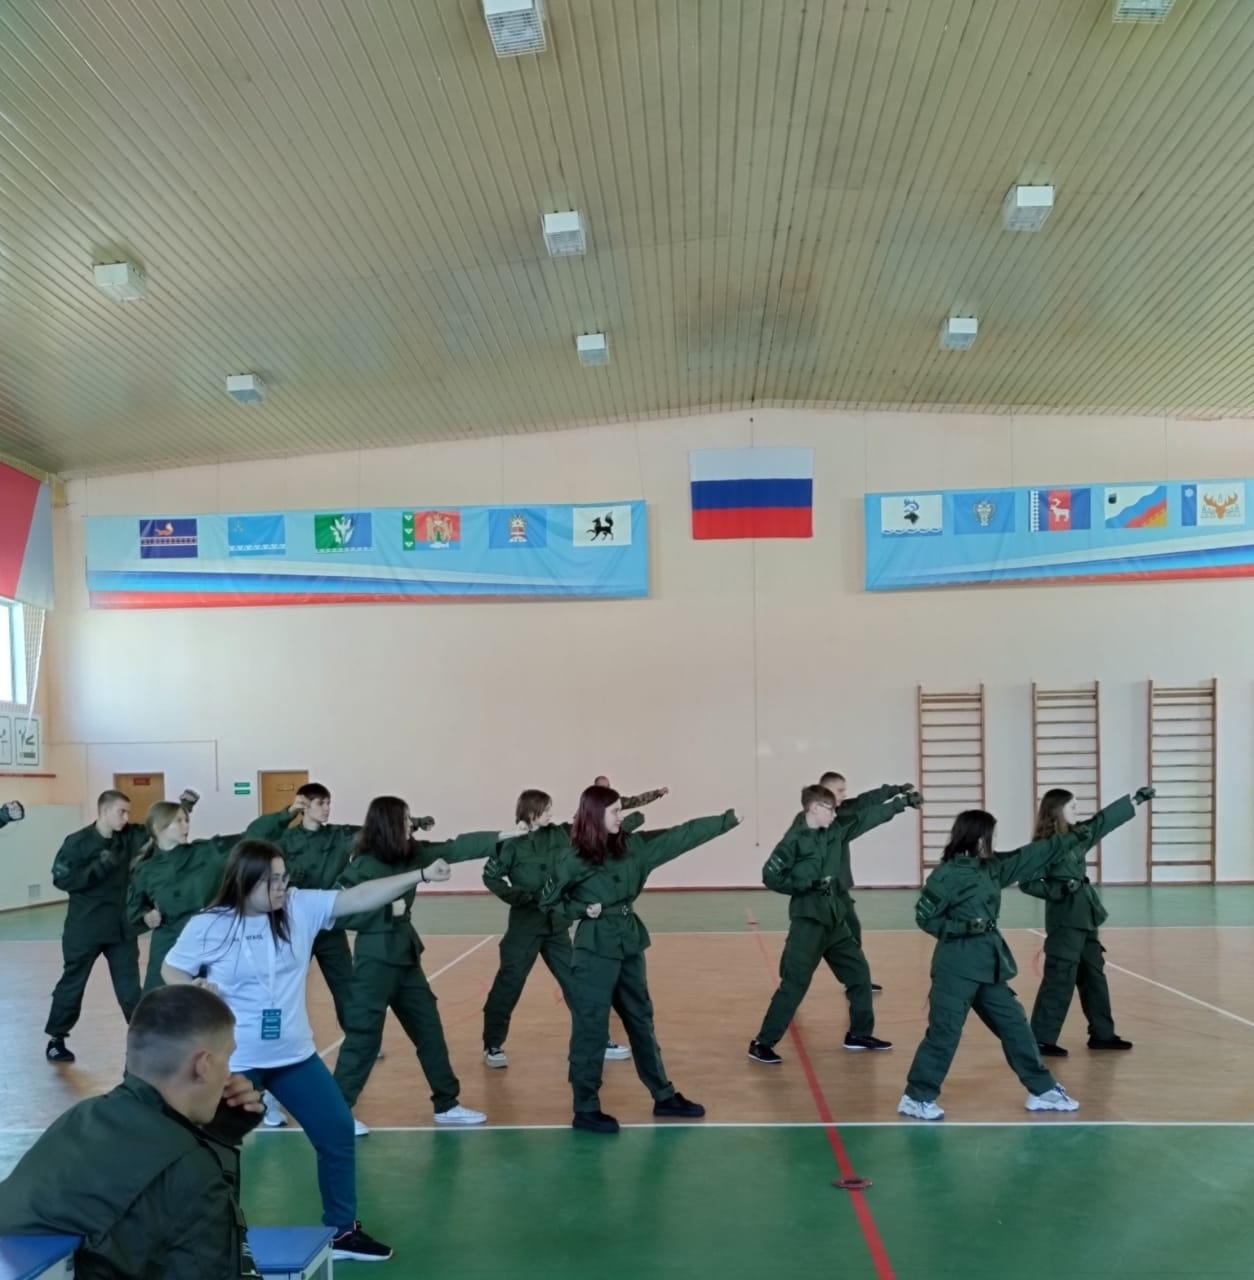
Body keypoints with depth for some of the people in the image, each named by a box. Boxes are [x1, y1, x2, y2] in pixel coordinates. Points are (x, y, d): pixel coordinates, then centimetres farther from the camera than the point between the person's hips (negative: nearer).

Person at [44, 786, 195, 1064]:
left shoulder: (130, 837, -1)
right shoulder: (78, 842, -14)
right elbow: (61, 879, -15)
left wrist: (183, 806, -15)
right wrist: (98, 868, -24)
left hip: (121, 925, 4)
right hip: (85, 927, -4)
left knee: (130, 986, 9)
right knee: (72, 983, 12)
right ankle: (56, 1039, 27)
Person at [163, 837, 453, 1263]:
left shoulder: (301, 908, -6)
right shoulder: (208, 926, -12)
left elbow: (359, 897, -11)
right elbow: (170, 970, 1)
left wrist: (421, 875, -19)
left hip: (294, 1055, 4)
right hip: (233, 1061, -4)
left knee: (338, 1131, 8)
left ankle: (342, 1231, 25)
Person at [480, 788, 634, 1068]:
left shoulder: (562, 834, 1)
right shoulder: (512, 845, -12)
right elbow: (490, 876, -6)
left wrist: (632, 821, -1)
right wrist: (515, 895, -19)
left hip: (557, 924, 5)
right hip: (525, 926, -5)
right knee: (508, 985, 1)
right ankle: (492, 1045, 17)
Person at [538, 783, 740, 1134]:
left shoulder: (632, 846, 3)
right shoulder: (575, 859, -12)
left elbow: (683, 835, 4)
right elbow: (548, 901, -2)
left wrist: (729, 819, 3)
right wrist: (581, 910, -15)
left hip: (629, 944, 7)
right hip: (595, 950, -7)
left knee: (641, 1020, 16)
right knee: (591, 1027, -1)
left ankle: (664, 1097, 27)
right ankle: (586, 1109, 11)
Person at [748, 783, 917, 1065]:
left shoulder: (836, 831, 6)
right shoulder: (795, 839, -14)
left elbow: (870, 814, 13)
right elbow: (770, 876, -15)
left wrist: (904, 801, 14)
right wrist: (808, 885, -19)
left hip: (834, 919, 8)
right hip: (807, 922, -8)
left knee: (859, 973, 15)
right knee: (794, 984, -10)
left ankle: (859, 1034, 30)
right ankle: (762, 1043, -3)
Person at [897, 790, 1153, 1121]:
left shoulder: (994, 867, 8)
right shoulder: (947, 874, -14)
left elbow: (1039, 854, 14)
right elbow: (924, 917, -12)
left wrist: (1074, 837, 14)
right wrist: (964, 927, -21)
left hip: (989, 964, 8)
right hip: (956, 968, -8)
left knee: (1014, 1025, 13)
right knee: (944, 1033, -5)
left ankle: (1042, 1090, 25)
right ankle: (916, 1098, 6)